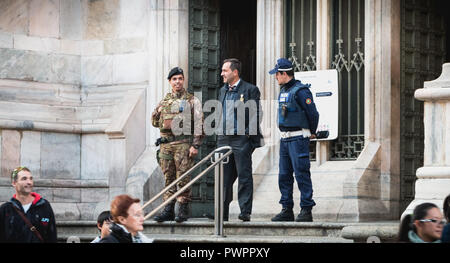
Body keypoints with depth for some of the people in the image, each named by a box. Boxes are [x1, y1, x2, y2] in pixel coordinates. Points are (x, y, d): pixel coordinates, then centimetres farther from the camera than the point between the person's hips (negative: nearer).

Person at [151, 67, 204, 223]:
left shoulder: (192, 101, 2)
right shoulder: (164, 101, 16)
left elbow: (199, 124, -5)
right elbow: (154, 121, 24)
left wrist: (195, 145, -13)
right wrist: (165, 123, 3)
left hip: (184, 144, -5)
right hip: (165, 144, 5)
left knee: (183, 178, -5)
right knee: (169, 178, 6)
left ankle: (183, 210, 0)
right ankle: (168, 210, 9)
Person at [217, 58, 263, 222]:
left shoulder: (250, 90, -3)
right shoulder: (222, 91, 18)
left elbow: (255, 115, -7)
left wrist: (251, 137, -13)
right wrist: (219, 137, 15)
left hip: (241, 139, -6)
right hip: (224, 139, 7)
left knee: (244, 176, -4)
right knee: (224, 178, 8)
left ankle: (245, 211, -2)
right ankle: (222, 213, 11)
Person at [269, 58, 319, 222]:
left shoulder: (300, 91, -13)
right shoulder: (283, 91, 14)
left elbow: (313, 113, -12)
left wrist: (311, 133, 2)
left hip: (298, 139, -9)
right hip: (285, 139, 9)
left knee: (302, 175, -7)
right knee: (284, 176, 9)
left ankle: (306, 210, -4)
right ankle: (287, 210, 13)